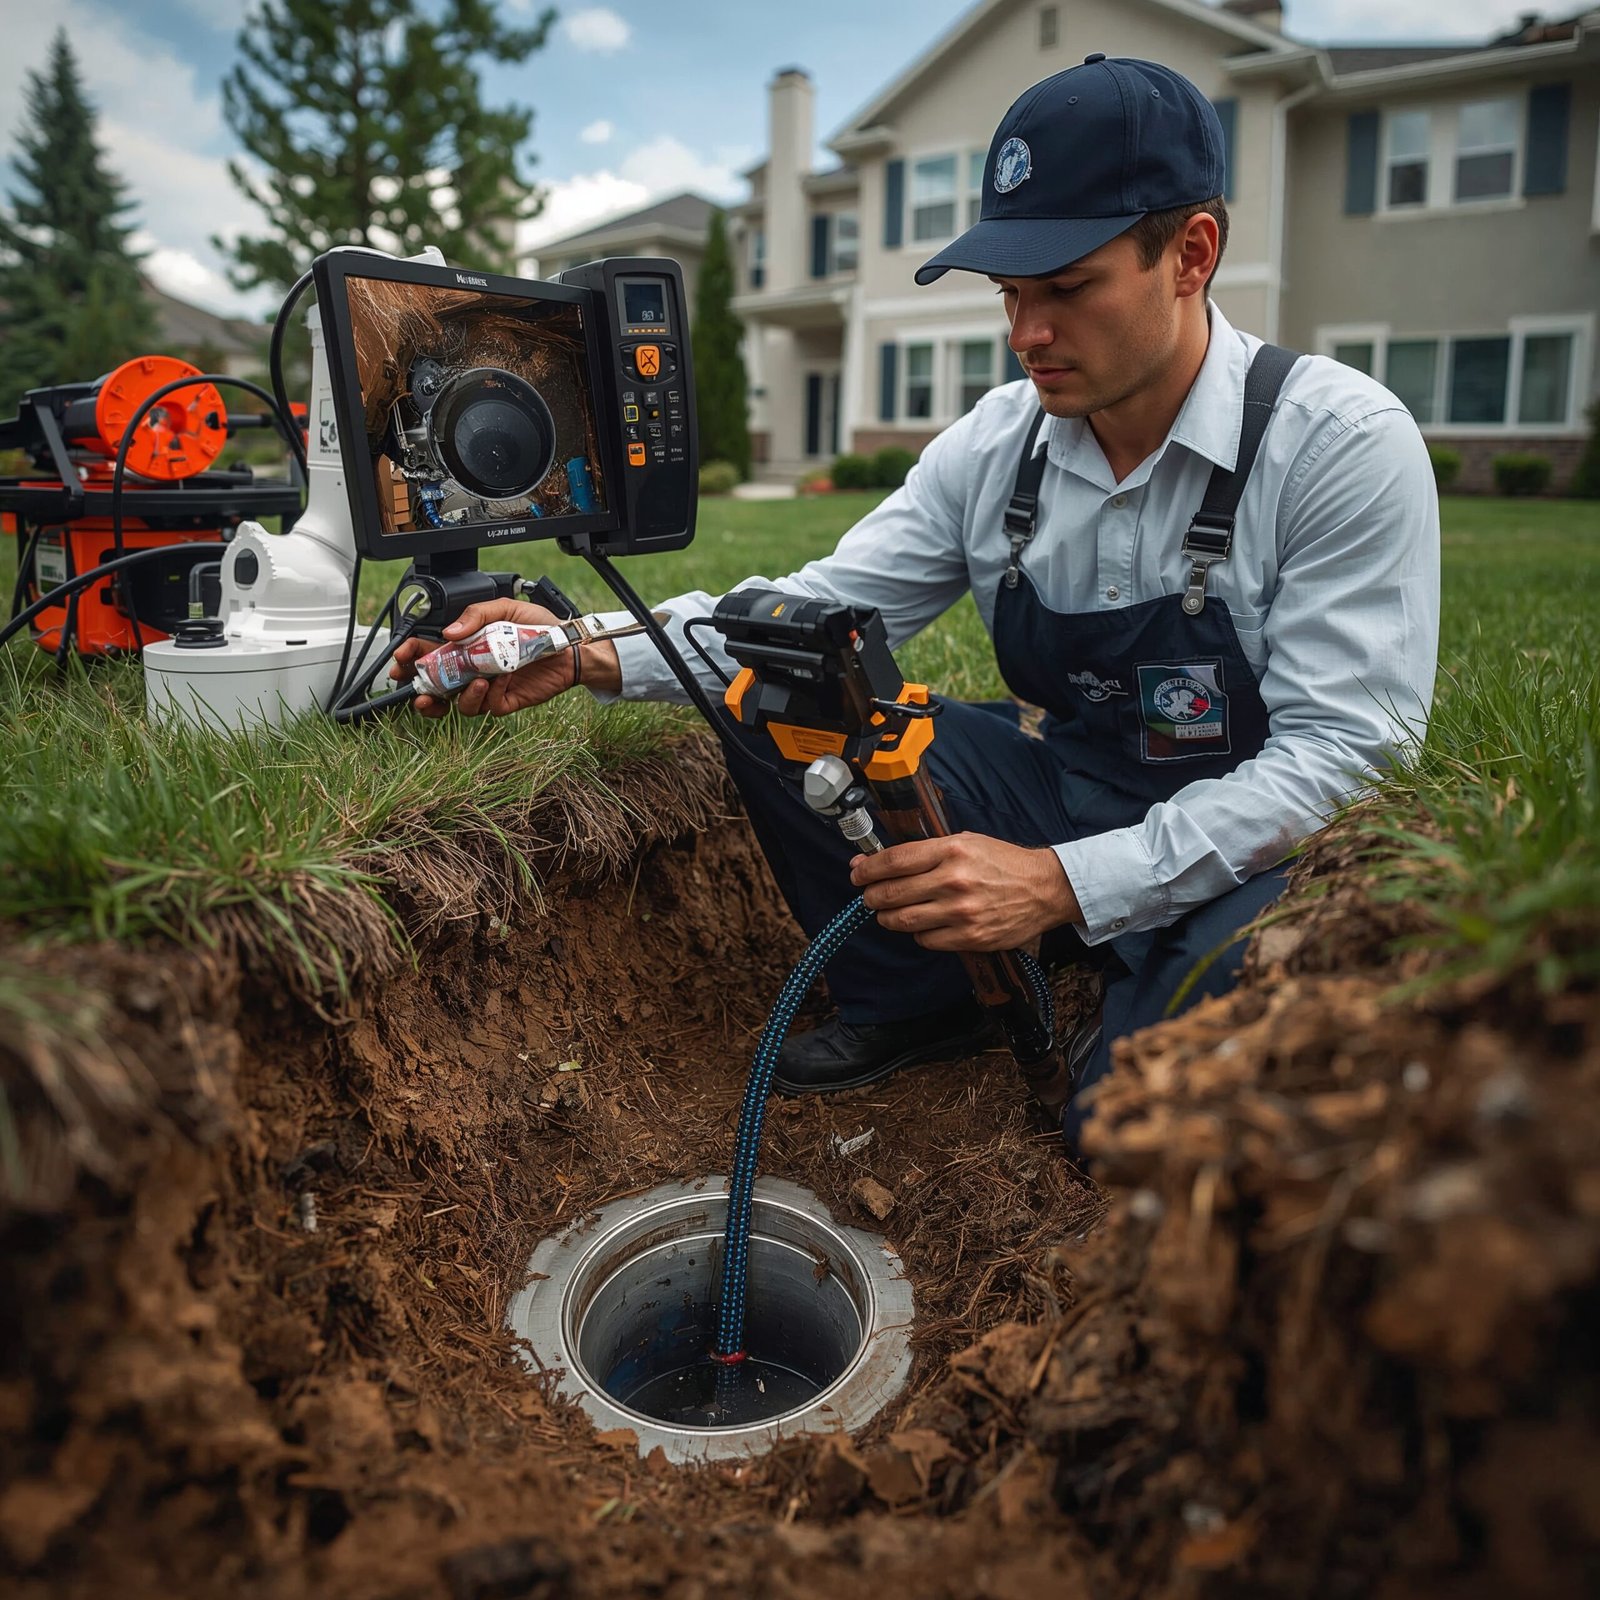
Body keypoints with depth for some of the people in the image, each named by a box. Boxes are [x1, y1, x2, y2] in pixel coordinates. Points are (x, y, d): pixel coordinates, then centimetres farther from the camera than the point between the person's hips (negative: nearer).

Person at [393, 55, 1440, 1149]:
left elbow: (1335, 751, -22)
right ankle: (910, 1011, 7)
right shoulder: (995, 444, -3)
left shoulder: (1344, 442, -18)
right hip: (1063, 793, 5)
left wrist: (1064, 883, -33)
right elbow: (817, 612, -2)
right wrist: (591, 653, -18)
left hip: (1252, 853, -4)